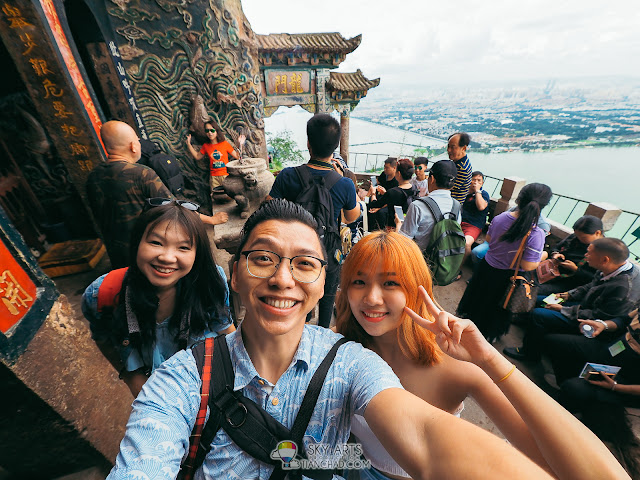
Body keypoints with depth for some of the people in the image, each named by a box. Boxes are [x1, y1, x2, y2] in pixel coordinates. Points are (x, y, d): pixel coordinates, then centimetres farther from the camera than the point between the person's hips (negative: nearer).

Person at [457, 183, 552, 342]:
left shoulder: (500, 218, -17)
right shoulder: (536, 234, -28)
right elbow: (528, 266, -22)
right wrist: (543, 256, -4)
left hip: (486, 267, 3)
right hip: (506, 276, -3)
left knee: (478, 294, 27)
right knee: (496, 304, 22)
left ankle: (468, 314, 52)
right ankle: (489, 331, 45)